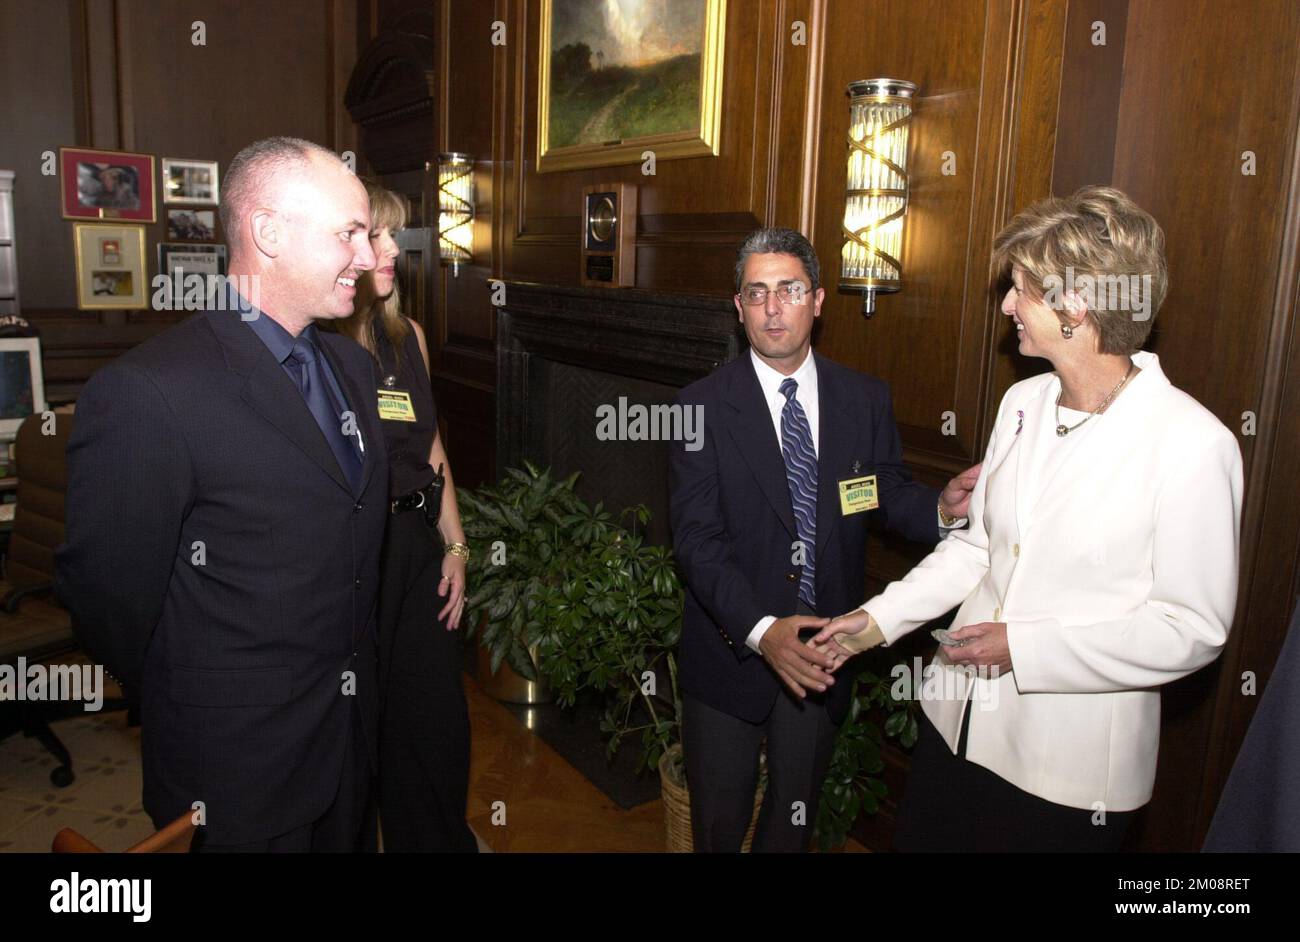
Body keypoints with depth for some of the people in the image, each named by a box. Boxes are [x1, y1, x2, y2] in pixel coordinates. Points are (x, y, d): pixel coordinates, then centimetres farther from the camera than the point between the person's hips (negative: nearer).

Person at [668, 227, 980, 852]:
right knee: (719, 820, 18)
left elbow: (889, 496, 4)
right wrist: (761, 630, -31)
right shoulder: (703, 407, -12)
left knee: (796, 813, 25)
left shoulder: (866, 401, -2)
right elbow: (696, 537, -18)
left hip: (824, 651, 3)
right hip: (731, 651, -2)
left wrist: (942, 507, -20)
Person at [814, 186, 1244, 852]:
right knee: (920, 838, 19)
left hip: (1073, 763, -6)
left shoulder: (1193, 445, -18)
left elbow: (1193, 628, -17)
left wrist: (1024, 645, -20)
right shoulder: (1023, 403, 2)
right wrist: (879, 618, 4)